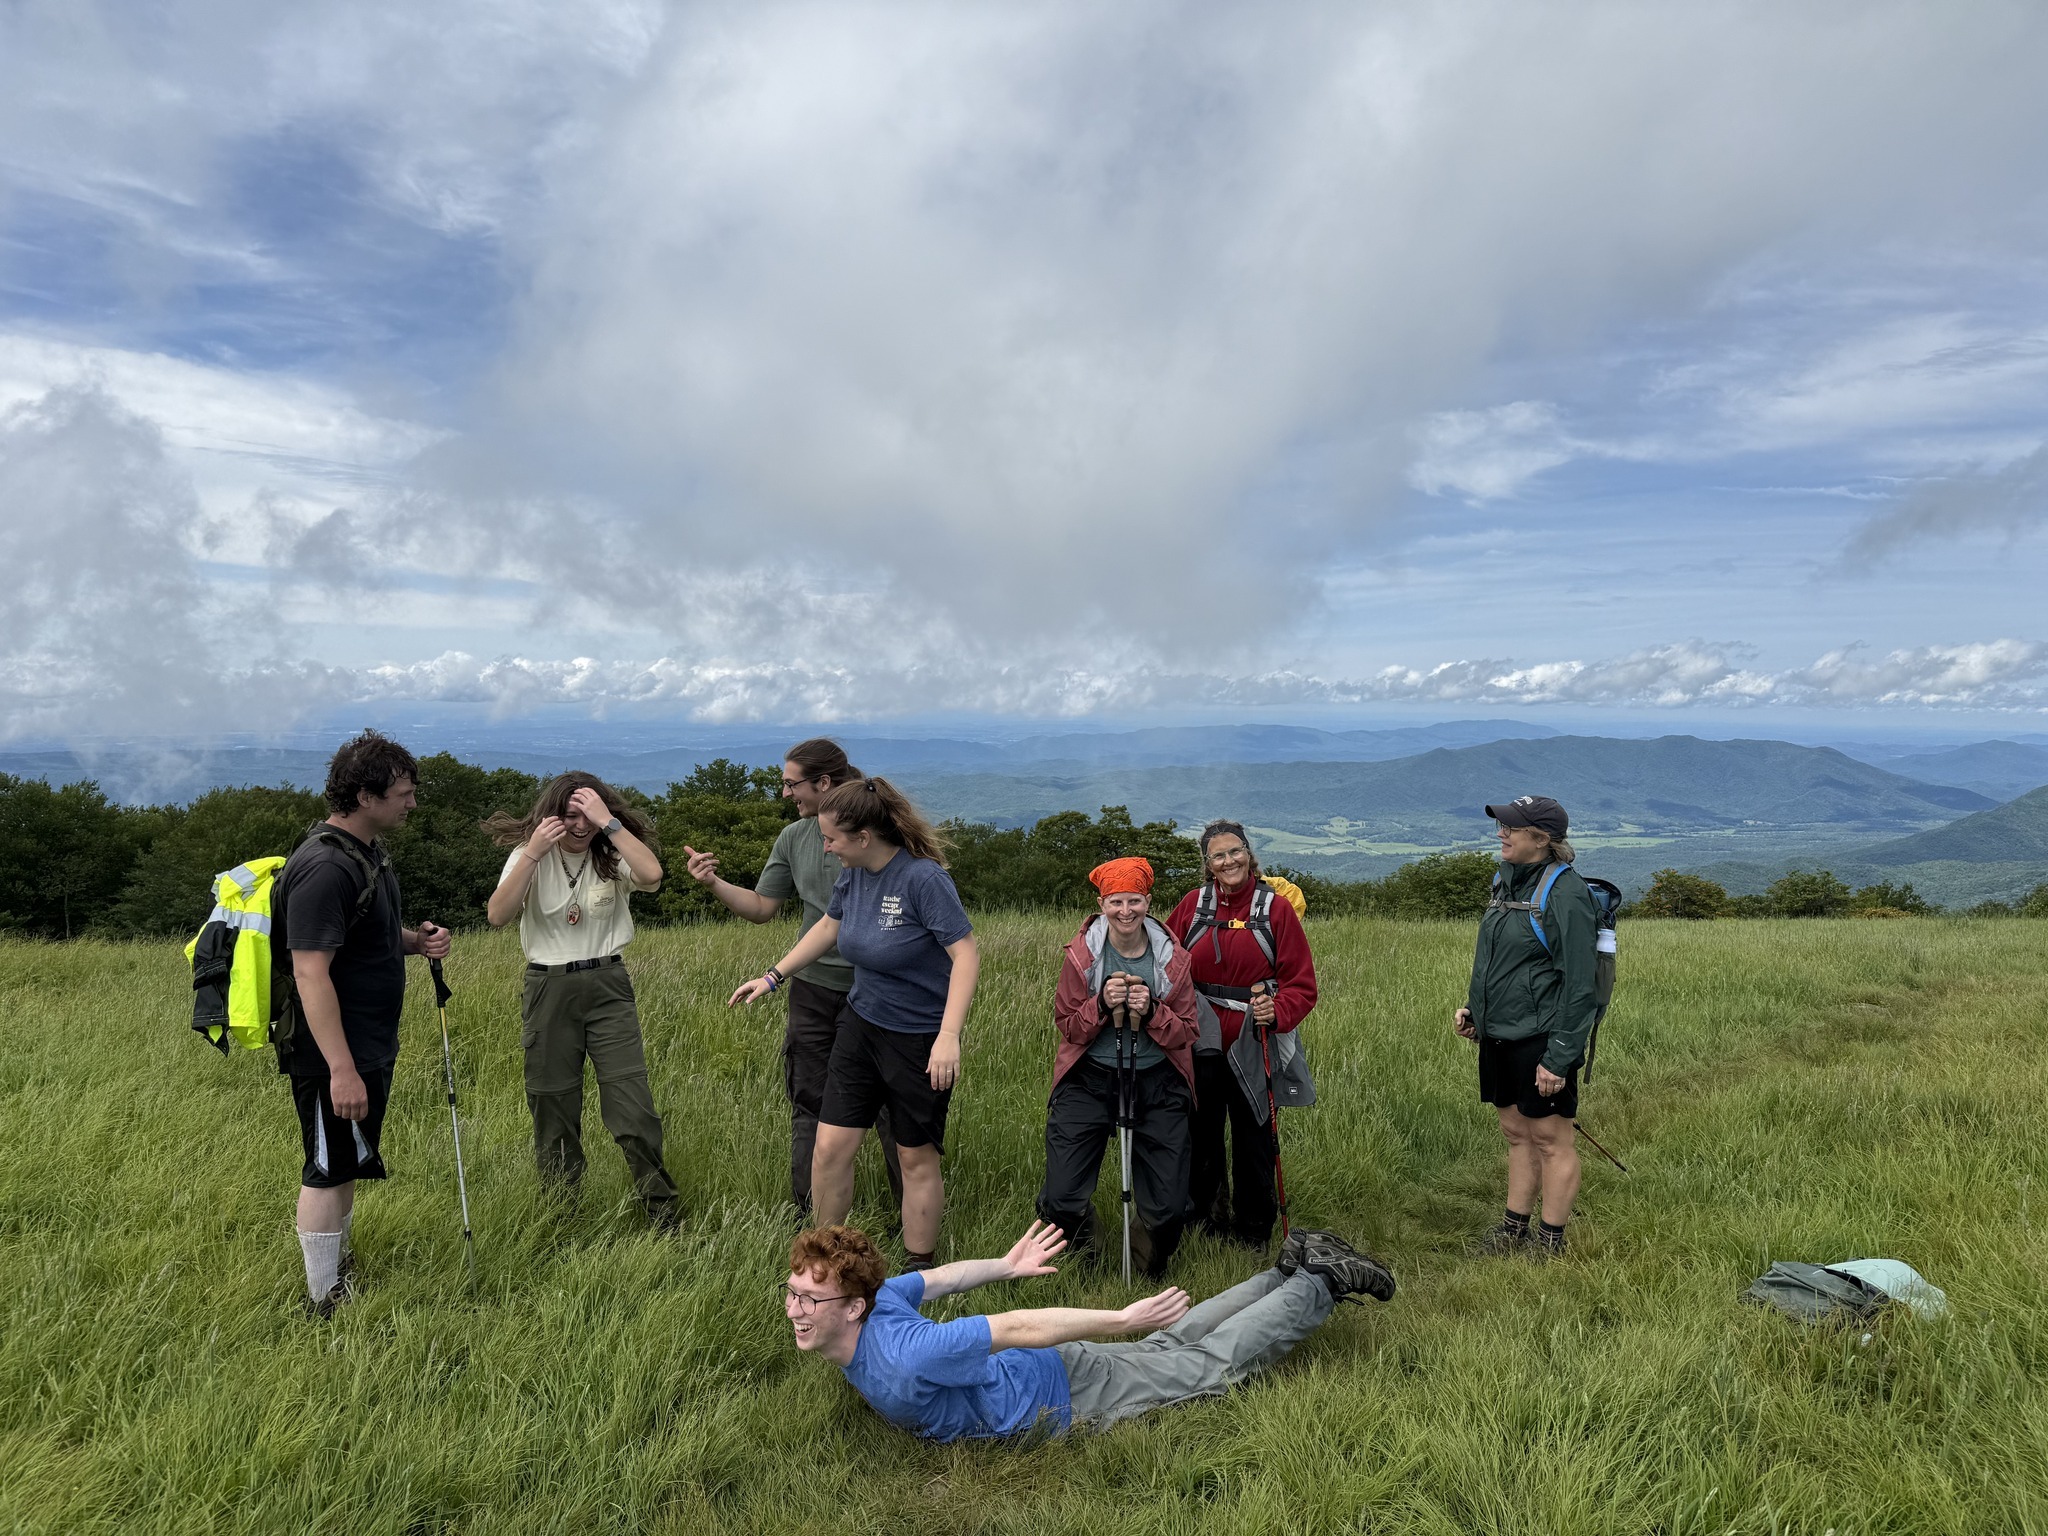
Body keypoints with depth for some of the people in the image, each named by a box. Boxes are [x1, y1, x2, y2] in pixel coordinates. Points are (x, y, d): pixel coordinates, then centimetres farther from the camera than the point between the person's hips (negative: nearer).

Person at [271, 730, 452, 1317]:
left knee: (348, 1165, 22)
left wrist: (416, 940, 1)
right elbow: (310, 972, -28)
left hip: (370, 1046, 10)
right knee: (328, 1170, 3)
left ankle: (341, 1265, 39)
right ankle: (324, 1304, 17)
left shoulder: (369, 851, 8)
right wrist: (342, 1070, -29)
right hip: (332, 1054, -10)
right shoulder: (325, 868, -24)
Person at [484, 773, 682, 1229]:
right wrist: (533, 854, -21)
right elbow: (497, 915, -15)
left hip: (607, 985, -1)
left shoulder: (612, 853, -1)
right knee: (552, 1110, 7)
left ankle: (665, 1218, 7)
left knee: (633, 1106, -6)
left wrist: (608, 823, -22)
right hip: (548, 990, 1)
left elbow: (651, 875, -23)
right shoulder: (530, 855, 0)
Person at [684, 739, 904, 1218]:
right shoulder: (793, 838, 6)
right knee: (809, 1105, 14)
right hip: (811, 986, 6)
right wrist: (713, 883, -3)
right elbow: (762, 907, 12)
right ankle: (810, 1219, 28)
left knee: (886, 1107, 0)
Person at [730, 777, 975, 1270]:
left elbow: (966, 954, -25)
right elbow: (828, 926, 17)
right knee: (831, 1147, 6)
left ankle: (920, 1271, 26)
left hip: (920, 1039, -6)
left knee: (917, 1158, 8)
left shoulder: (923, 877, -24)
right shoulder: (854, 874, -2)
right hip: (863, 1026, 6)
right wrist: (773, 977, 19)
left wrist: (949, 1035, -31)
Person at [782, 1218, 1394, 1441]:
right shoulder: (875, 1296, -13)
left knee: (1215, 1363, 11)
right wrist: (1010, 1266, 18)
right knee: (1169, 1345, 23)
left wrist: (1122, 1319, -28)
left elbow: (1019, 1325, -35)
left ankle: (1321, 1283, 25)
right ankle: (1292, 1269, 35)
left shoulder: (902, 1361, -37)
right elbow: (941, 1276, 4)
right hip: (1040, 1374, 7)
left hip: (1070, 1394, -7)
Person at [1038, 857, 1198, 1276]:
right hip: (1089, 1082, -1)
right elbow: (1066, 1025, -1)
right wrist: (1102, 1004, -20)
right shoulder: (1081, 954, -5)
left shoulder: (1172, 958, -2)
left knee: (1169, 1209, 1)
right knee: (1062, 1201, -6)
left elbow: (1186, 1034, -1)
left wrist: (1151, 1011, -20)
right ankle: (1081, 1253, 31)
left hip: (1157, 1085, 1)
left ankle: (1151, 1270, 37)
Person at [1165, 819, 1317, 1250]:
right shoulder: (1193, 904, 2)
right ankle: (1205, 1225, 33)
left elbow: (1301, 984, -5)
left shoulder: (1275, 908, -4)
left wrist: (1277, 1012, -24)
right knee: (1200, 1138, 13)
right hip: (1200, 1044, 2)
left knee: (1253, 1140, 8)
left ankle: (1254, 1234, 27)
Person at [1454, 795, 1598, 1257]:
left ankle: (1550, 1242, 18)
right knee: (1516, 1132, 17)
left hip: (1540, 1039, -8)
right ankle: (1515, 1228, 29)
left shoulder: (1564, 893, -18)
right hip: (1499, 1035, 8)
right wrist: (1472, 1009, 11)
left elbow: (1579, 984, -18)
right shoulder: (1507, 880, 8)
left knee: (1551, 1138, 5)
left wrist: (1560, 1057, -19)